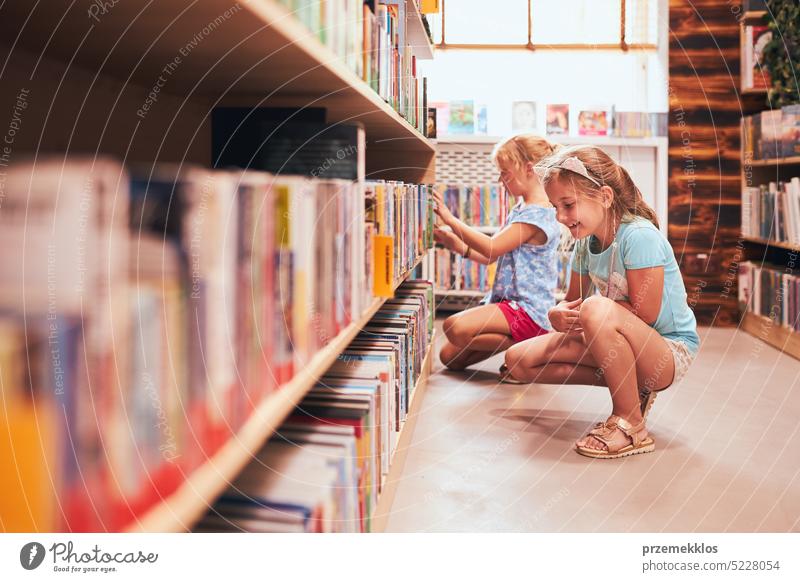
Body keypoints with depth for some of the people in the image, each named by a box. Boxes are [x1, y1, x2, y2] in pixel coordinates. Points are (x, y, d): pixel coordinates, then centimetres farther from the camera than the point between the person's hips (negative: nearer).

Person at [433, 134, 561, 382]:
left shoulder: (538, 213, -16)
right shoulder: (520, 209, 15)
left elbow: (492, 248, -22)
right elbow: (493, 256, 16)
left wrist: (450, 219, -16)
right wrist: (459, 246, 2)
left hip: (527, 310, -10)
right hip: (508, 302, 10)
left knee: (455, 327, -31)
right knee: (449, 357, 6)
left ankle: (524, 346, -13)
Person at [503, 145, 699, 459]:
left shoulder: (639, 236, -22)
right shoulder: (586, 242, 1)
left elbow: (645, 315, -23)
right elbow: (572, 301, 10)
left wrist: (584, 311, -15)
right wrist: (559, 314, -14)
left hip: (670, 352, -8)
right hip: (623, 348, 8)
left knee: (598, 310, -39)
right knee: (519, 361, -3)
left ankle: (631, 426, -21)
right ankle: (628, 387, 3)